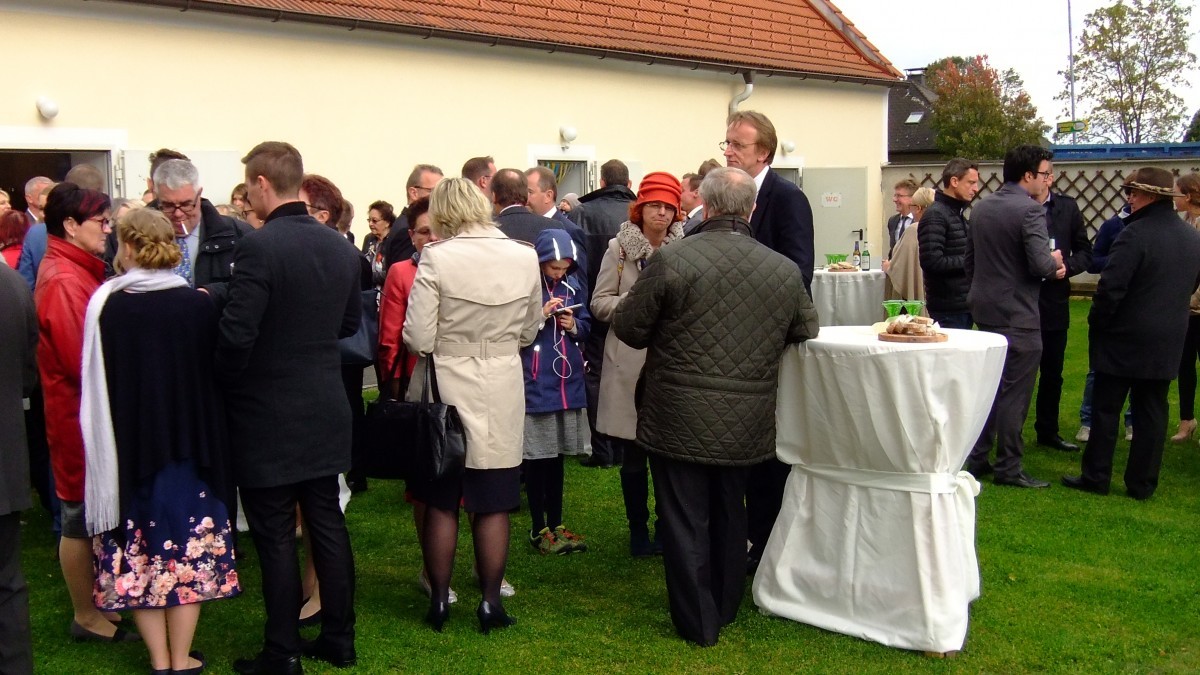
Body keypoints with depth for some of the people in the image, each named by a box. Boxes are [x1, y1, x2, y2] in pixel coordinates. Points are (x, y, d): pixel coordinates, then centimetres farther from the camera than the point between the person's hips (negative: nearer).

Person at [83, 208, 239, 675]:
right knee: (188, 548, 11)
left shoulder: (106, 304, -10)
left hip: (129, 447, -1)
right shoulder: (198, 304, -8)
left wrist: (104, 453, 6)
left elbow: (94, 386, -5)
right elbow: (216, 375, -1)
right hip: (191, 445, 1)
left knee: (139, 553, 11)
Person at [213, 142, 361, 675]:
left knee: (276, 537, 4)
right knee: (328, 524, 14)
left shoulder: (259, 246, -18)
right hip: (326, 412, 6)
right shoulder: (341, 246, 3)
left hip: (268, 417, -6)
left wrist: (223, 380, -4)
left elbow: (236, 334, -22)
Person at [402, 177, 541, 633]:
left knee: (441, 502, 11)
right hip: (501, 393, 2)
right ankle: (491, 602, 17)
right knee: (492, 505, 10)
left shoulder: (436, 258, -15)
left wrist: (446, 341, 7)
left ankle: (439, 601, 20)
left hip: (446, 390, -2)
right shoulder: (524, 257, -4)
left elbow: (419, 339, -14)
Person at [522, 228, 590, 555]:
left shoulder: (574, 286, 6)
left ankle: (556, 524, 24)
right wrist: (541, 315, -20)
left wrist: (574, 326, -8)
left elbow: (586, 325, 13)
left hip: (567, 381, 5)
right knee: (536, 457, 2)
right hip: (534, 383, -5)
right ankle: (539, 529, 14)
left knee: (557, 455, 14)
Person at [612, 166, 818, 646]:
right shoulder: (785, 270, -4)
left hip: (680, 423, -4)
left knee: (686, 520, 9)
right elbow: (806, 330, 11)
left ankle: (698, 623, 18)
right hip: (746, 425, 4)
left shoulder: (672, 260, -15)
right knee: (730, 514, 21)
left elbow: (628, 328, -8)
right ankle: (726, 608, 36)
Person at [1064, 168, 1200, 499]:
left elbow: (1111, 288, -21)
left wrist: (1096, 324, -7)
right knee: (1152, 411, 11)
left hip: (1125, 338, -6)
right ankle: (1142, 483, 16)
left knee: (1105, 409, 5)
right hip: (1168, 342, 6)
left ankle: (1096, 477, 11)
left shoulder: (1136, 234, -20)